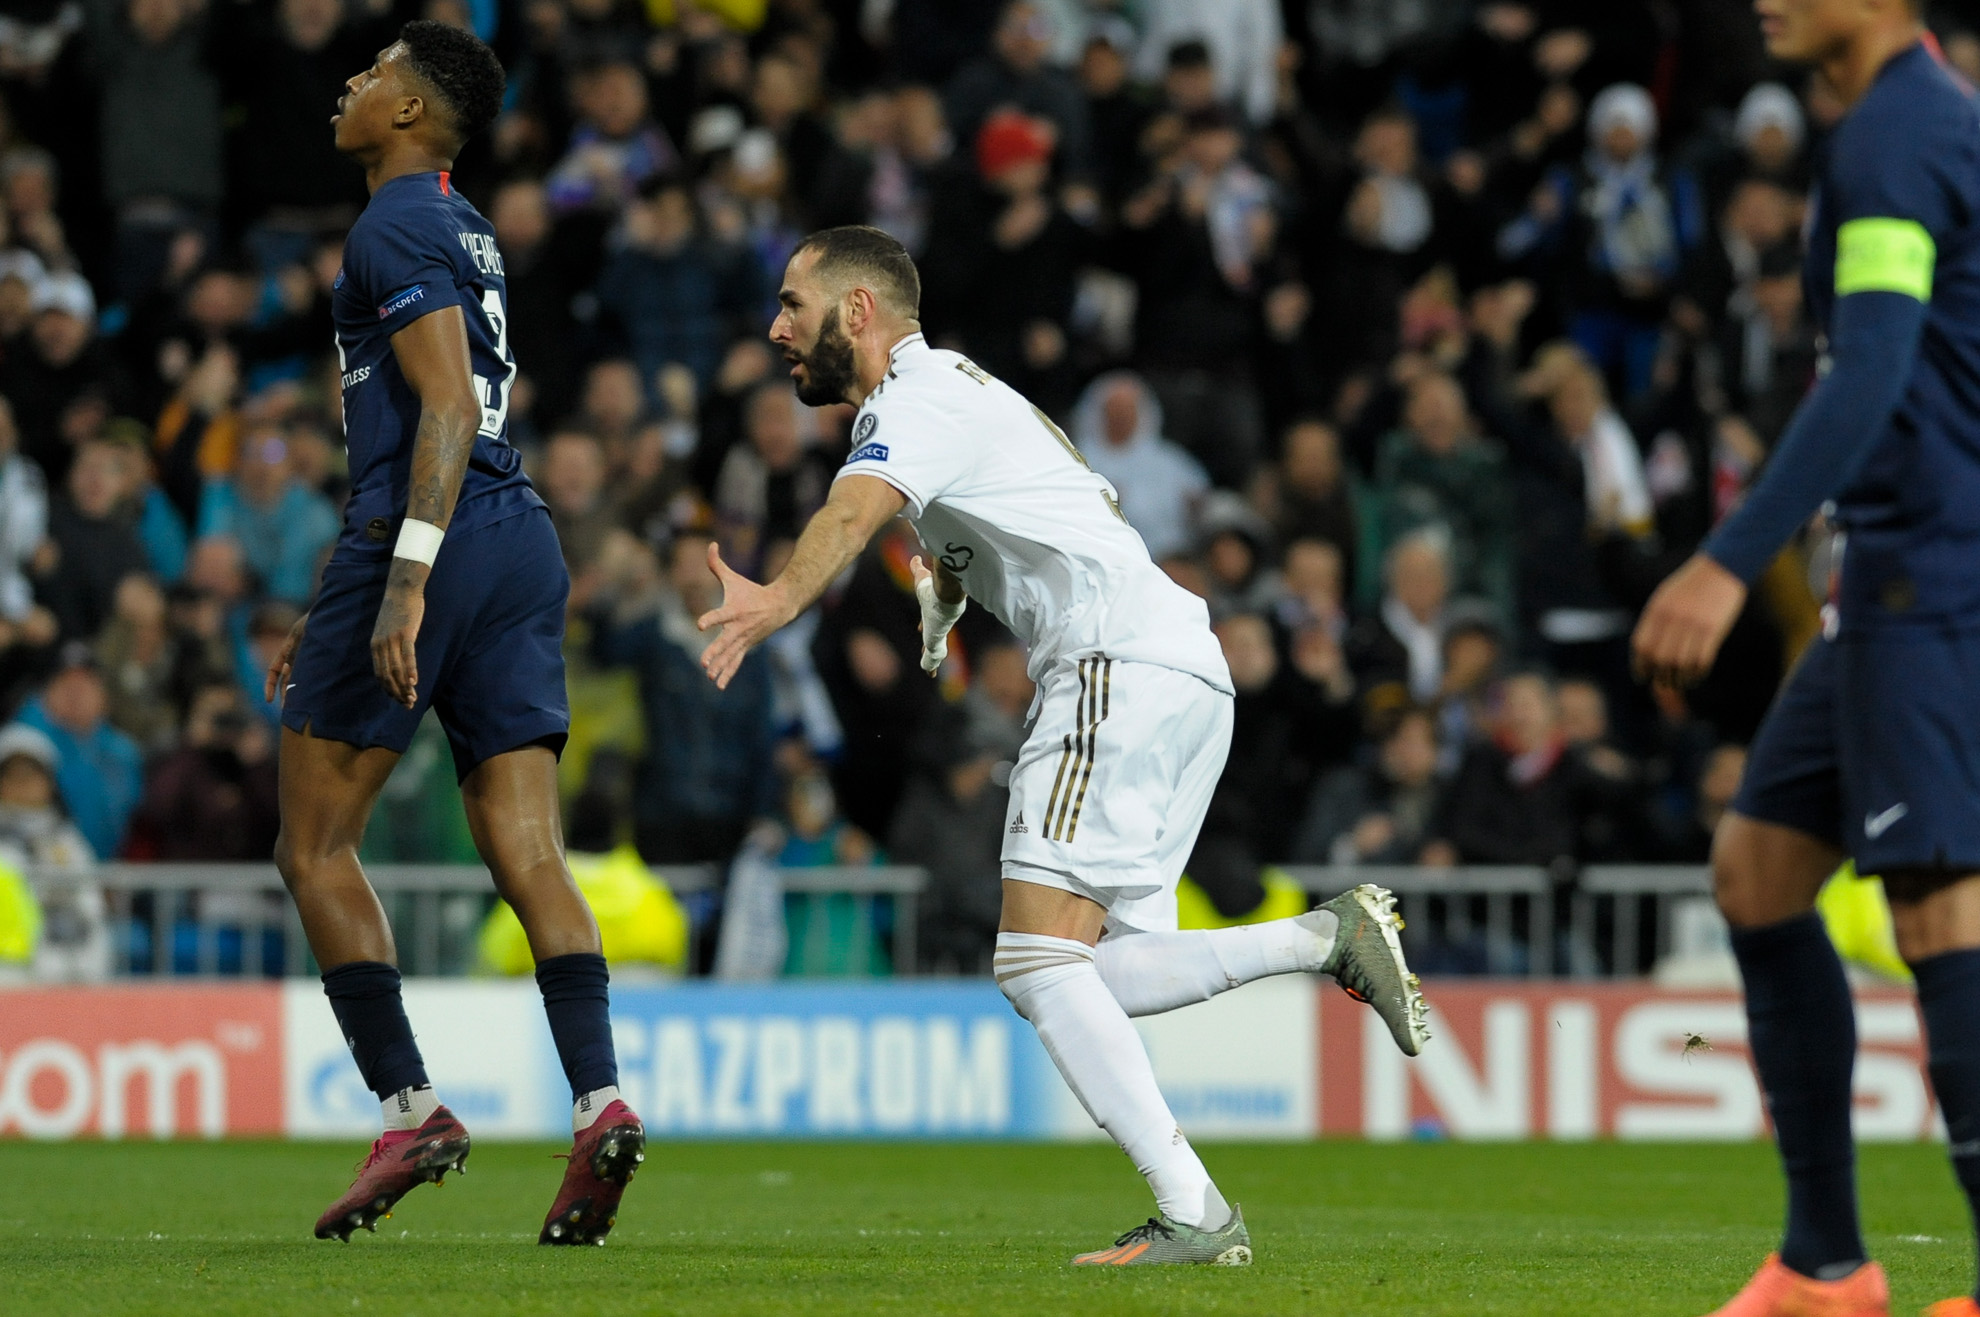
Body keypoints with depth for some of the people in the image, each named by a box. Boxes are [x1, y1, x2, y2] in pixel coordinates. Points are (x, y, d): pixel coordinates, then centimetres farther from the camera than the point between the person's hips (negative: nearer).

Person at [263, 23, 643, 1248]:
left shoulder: (395, 229, -6)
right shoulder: (468, 233, 24)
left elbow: (445, 408, -18)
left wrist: (403, 581, -26)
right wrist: (333, 616, 32)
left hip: (435, 540, -9)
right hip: (524, 541, 9)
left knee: (315, 846, 1)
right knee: (528, 851, -1)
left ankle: (411, 1108, -6)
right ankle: (602, 1101, -17)